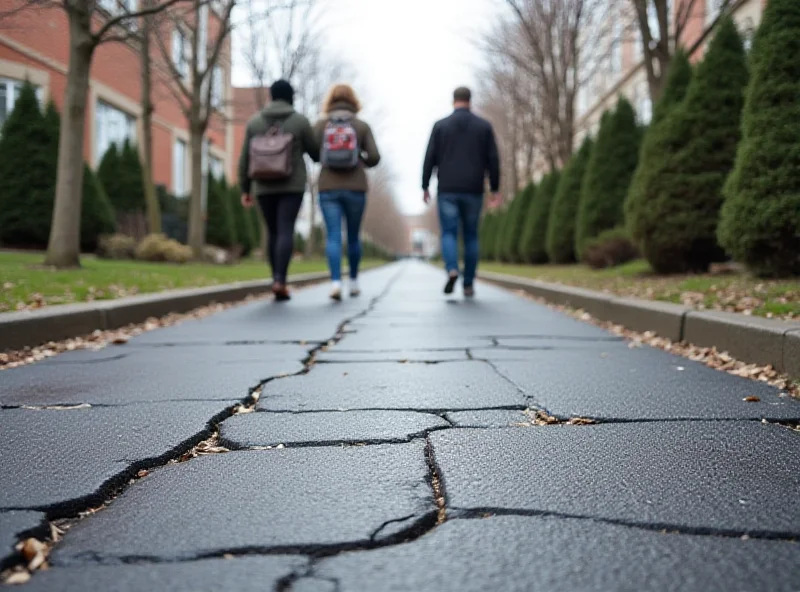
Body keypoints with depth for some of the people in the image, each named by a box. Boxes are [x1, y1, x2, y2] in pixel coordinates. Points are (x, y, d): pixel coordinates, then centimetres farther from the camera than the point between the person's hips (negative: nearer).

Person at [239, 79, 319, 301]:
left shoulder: (254, 121, 6)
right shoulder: (300, 121, -1)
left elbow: (245, 158, 4)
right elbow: (315, 152, 5)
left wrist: (245, 189, 10)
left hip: (264, 186, 3)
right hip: (292, 185, -3)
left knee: (273, 232, 13)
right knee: (286, 231, -8)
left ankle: (277, 280, 14)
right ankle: (279, 280, -22)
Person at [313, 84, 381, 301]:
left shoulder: (320, 124, 3)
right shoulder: (362, 126, 2)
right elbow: (374, 157, -3)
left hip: (328, 188, 0)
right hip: (355, 188, 0)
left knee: (333, 237, -3)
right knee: (354, 236, 14)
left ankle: (336, 281, -19)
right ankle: (354, 281, 27)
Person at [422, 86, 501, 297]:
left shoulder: (440, 125, 2)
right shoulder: (484, 126, 4)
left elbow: (430, 159, -1)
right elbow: (493, 160, 0)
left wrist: (425, 187, 6)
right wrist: (495, 190, 4)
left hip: (447, 190, -1)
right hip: (473, 191, 1)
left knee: (449, 233, 4)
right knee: (471, 236, 10)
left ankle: (452, 270, -23)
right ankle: (468, 284, 10)